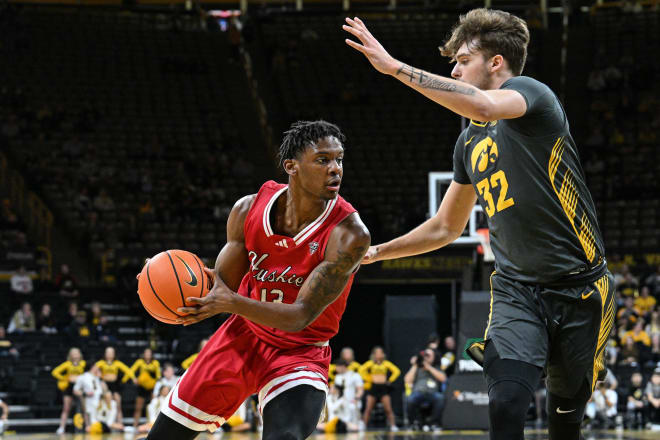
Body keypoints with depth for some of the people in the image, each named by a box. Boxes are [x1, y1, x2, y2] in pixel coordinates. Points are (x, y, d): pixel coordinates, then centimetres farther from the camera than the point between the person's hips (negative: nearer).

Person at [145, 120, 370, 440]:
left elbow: (300, 317, -26)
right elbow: (223, 285, 1)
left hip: (300, 353, -4)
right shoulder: (249, 209, -10)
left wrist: (231, 303, -40)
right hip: (243, 337, 4)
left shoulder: (349, 234, -24)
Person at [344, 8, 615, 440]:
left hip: (579, 288, -5)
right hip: (515, 288, 5)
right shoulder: (470, 142, 14)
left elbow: (484, 106, -32)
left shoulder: (532, 93, -7)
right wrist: (377, 251, 24)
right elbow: (446, 227, 27)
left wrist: (394, 66, -31)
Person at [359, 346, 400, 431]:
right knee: (368, 409, -2)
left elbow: (397, 371, 4)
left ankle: (393, 426, -5)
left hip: (384, 387, 0)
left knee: (388, 409, -6)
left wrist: (390, 380, -1)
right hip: (373, 387, 0)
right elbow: (362, 370, -4)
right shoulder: (371, 363, 5)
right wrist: (368, 379, -5)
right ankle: (363, 426, 3)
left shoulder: (386, 363, 7)